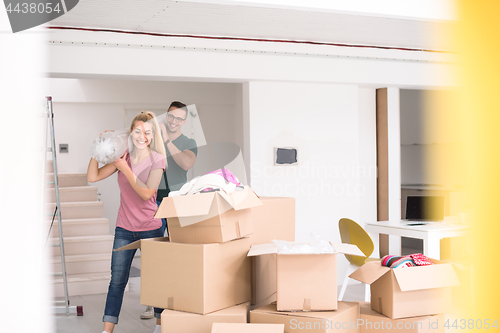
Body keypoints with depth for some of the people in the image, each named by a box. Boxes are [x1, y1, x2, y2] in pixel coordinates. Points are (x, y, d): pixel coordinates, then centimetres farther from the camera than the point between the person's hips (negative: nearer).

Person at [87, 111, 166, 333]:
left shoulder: (157, 159, -8)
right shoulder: (123, 157, 3)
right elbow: (92, 177, -1)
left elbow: (147, 193, -18)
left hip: (150, 229, -3)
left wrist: (126, 169, -20)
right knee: (117, 281, 4)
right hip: (124, 229, 3)